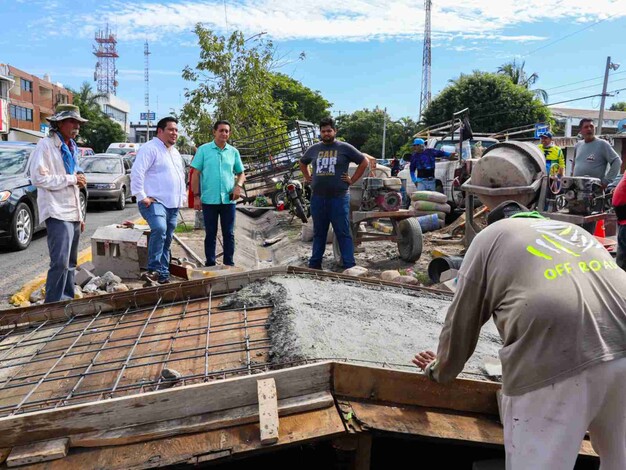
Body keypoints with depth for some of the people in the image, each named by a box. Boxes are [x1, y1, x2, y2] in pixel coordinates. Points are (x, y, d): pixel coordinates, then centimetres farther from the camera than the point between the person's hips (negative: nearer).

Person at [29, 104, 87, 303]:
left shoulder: (71, 148, 19)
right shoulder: (46, 145, -7)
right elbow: (38, 178, -18)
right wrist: (71, 179, -15)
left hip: (72, 214, 9)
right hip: (57, 214, -8)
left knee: (70, 263, 13)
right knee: (60, 262, -13)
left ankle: (68, 300, 21)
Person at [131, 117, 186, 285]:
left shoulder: (175, 153, 21)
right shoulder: (150, 148, -8)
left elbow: (181, 176, 31)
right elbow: (137, 173, -18)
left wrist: (182, 196, 20)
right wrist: (141, 196, -20)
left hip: (173, 204, 9)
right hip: (154, 202, -9)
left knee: (166, 241, 10)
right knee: (159, 229, -33)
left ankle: (163, 275, 17)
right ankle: (153, 269, -27)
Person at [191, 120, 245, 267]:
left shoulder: (233, 152, 9)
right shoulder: (203, 150, 1)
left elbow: (241, 173, 16)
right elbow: (196, 174, 1)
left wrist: (238, 186, -6)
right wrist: (196, 196, -6)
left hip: (229, 200, 2)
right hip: (209, 200, -2)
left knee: (229, 233, 7)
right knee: (211, 233, 7)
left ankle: (229, 263, 16)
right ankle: (210, 264, 16)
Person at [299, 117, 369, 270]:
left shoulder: (345, 148, -1)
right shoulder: (313, 149, 11)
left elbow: (364, 162, 3)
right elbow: (302, 163, 29)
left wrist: (352, 180, -2)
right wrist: (308, 178, 16)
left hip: (339, 198, -4)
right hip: (317, 198, 4)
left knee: (343, 233, -1)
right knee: (318, 233, 14)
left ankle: (349, 266, 4)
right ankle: (314, 264, 23)